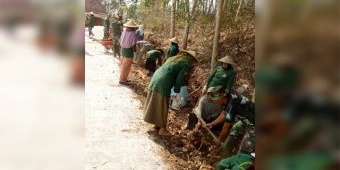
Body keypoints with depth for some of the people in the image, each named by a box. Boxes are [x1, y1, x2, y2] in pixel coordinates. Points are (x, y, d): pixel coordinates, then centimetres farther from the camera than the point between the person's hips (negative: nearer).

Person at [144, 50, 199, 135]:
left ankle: (157, 124, 33)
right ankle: (162, 129, 18)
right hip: (163, 84, -8)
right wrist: (177, 93, -1)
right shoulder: (186, 64, -3)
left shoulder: (174, 58, 21)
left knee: (154, 104, 18)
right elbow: (179, 79, -9)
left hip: (156, 78, 8)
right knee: (162, 107, 5)